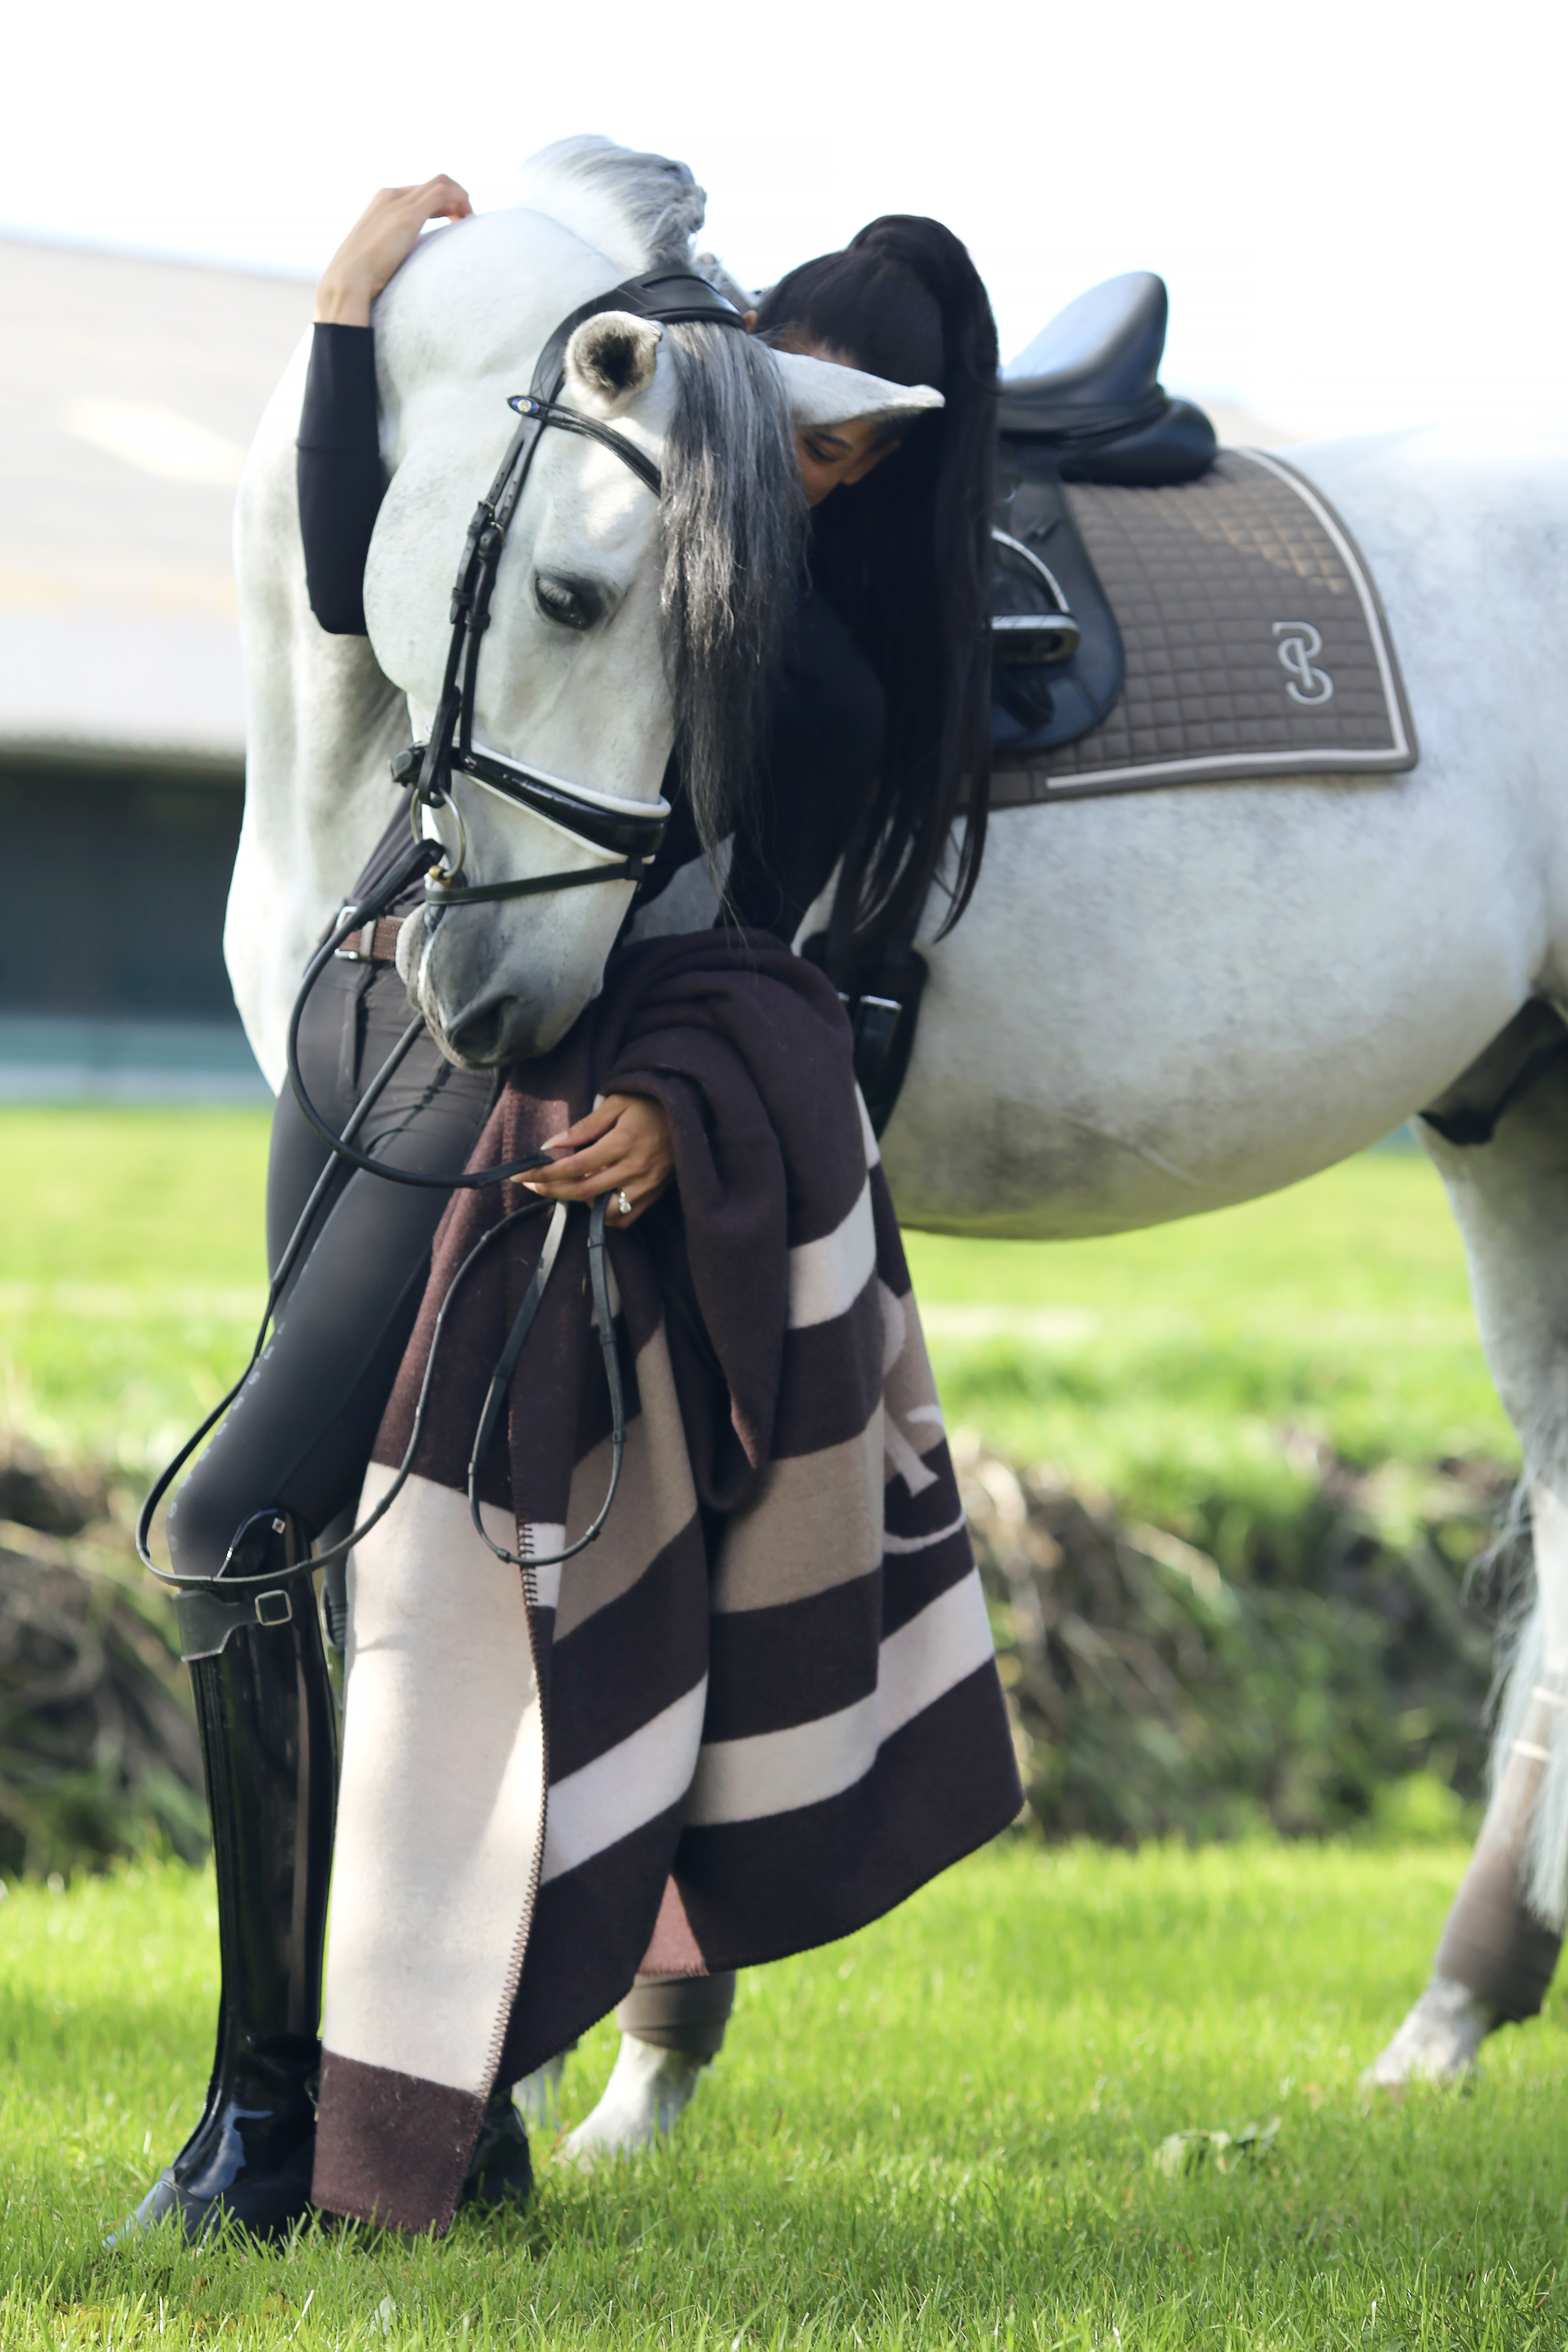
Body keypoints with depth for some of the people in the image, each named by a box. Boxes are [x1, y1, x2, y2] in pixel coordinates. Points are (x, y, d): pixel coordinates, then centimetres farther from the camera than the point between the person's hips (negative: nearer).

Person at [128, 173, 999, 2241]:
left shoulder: (836, 679, -8)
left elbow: (756, 954, -11)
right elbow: (361, 597, 3)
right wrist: (352, 315, 1)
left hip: (516, 1092, -7)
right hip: (354, 1025, 7)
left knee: (235, 1527, -18)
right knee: (380, 1577, 9)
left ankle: (276, 2097, -12)